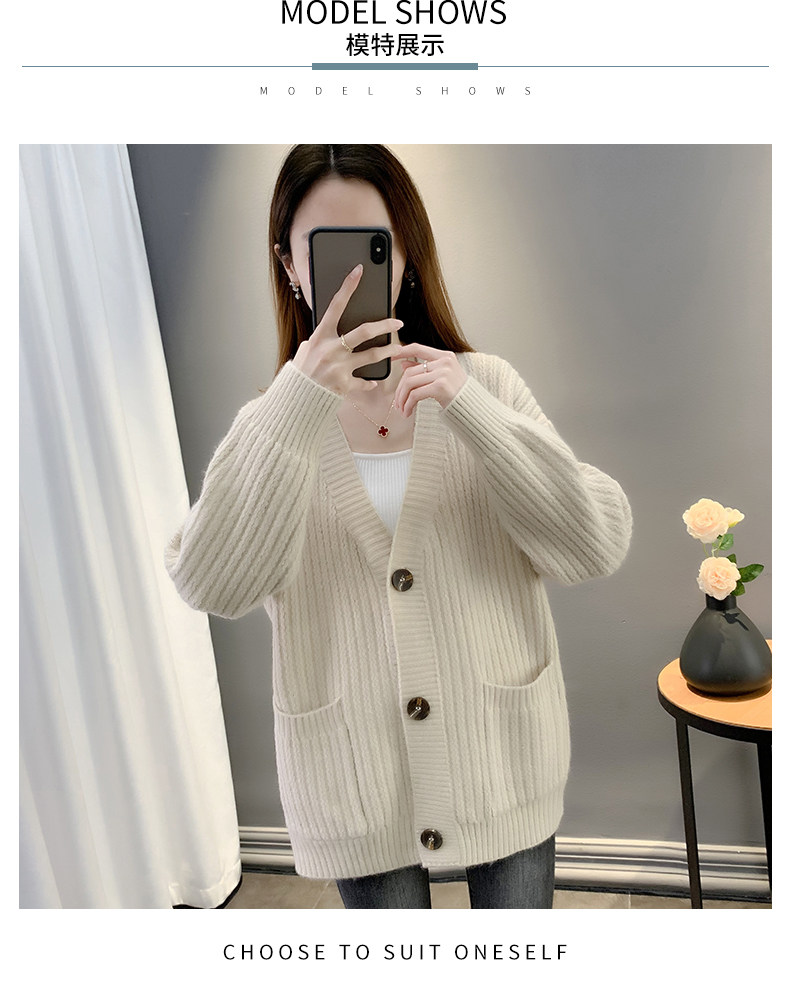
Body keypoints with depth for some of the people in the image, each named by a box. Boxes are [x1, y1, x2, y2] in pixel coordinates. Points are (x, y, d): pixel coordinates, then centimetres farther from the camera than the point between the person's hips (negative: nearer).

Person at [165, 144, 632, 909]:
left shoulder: (484, 385, -5)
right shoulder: (275, 422, -3)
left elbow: (595, 546, -13)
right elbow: (213, 586, -18)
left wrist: (469, 410, -24)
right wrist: (299, 407, -27)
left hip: (499, 758, 0)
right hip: (357, 782, 1)